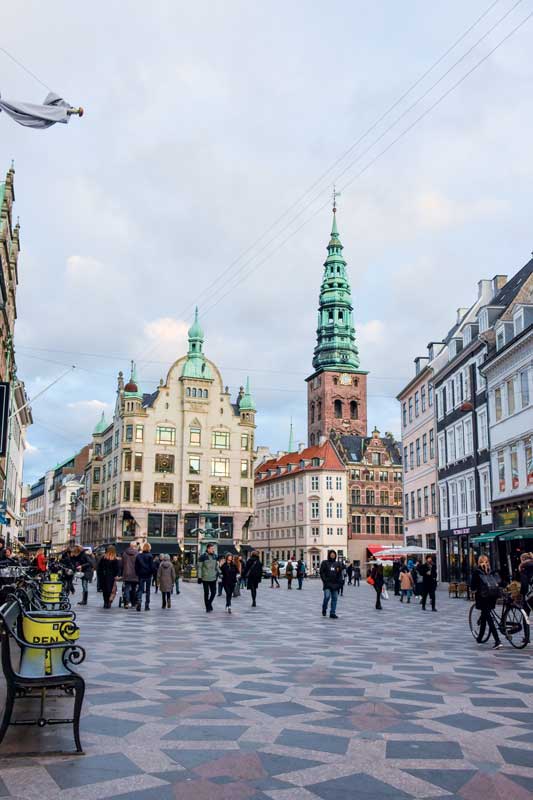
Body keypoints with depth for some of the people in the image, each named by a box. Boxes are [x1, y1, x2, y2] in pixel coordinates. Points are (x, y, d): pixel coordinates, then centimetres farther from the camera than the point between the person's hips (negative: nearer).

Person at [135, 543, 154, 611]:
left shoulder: (138, 555, 3)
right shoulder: (150, 556, -8)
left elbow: (136, 566, 5)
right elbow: (152, 566, -10)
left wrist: (137, 573, 11)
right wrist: (152, 572, 4)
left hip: (140, 575, 2)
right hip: (148, 575, -2)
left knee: (140, 589, 4)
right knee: (147, 590, 8)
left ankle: (139, 601, -22)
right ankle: (147, 605, 9)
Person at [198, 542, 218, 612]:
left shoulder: (214, 556, 7)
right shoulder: (203, 557, -9)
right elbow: (199, 567, -8)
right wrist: (199, 577, -11)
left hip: (213, 578, 4)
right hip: (205, 578, -4)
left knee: (214, 592, 6)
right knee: (206, 593, 3)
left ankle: (209, 603, 29)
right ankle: (207, 607, 14)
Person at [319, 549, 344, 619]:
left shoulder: (338, 564, 13)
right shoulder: (325, 563, 4)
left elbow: (340, 574, 12)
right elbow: (322, 572, -1)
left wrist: (340, 582, 1)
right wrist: (325, 580, -12)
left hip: (335, 584, 3)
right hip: (327, 583, -3)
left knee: (334, 598, 1)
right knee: (327, 596, -14)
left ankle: (332, 613, 7)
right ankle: (324, 609, 10)